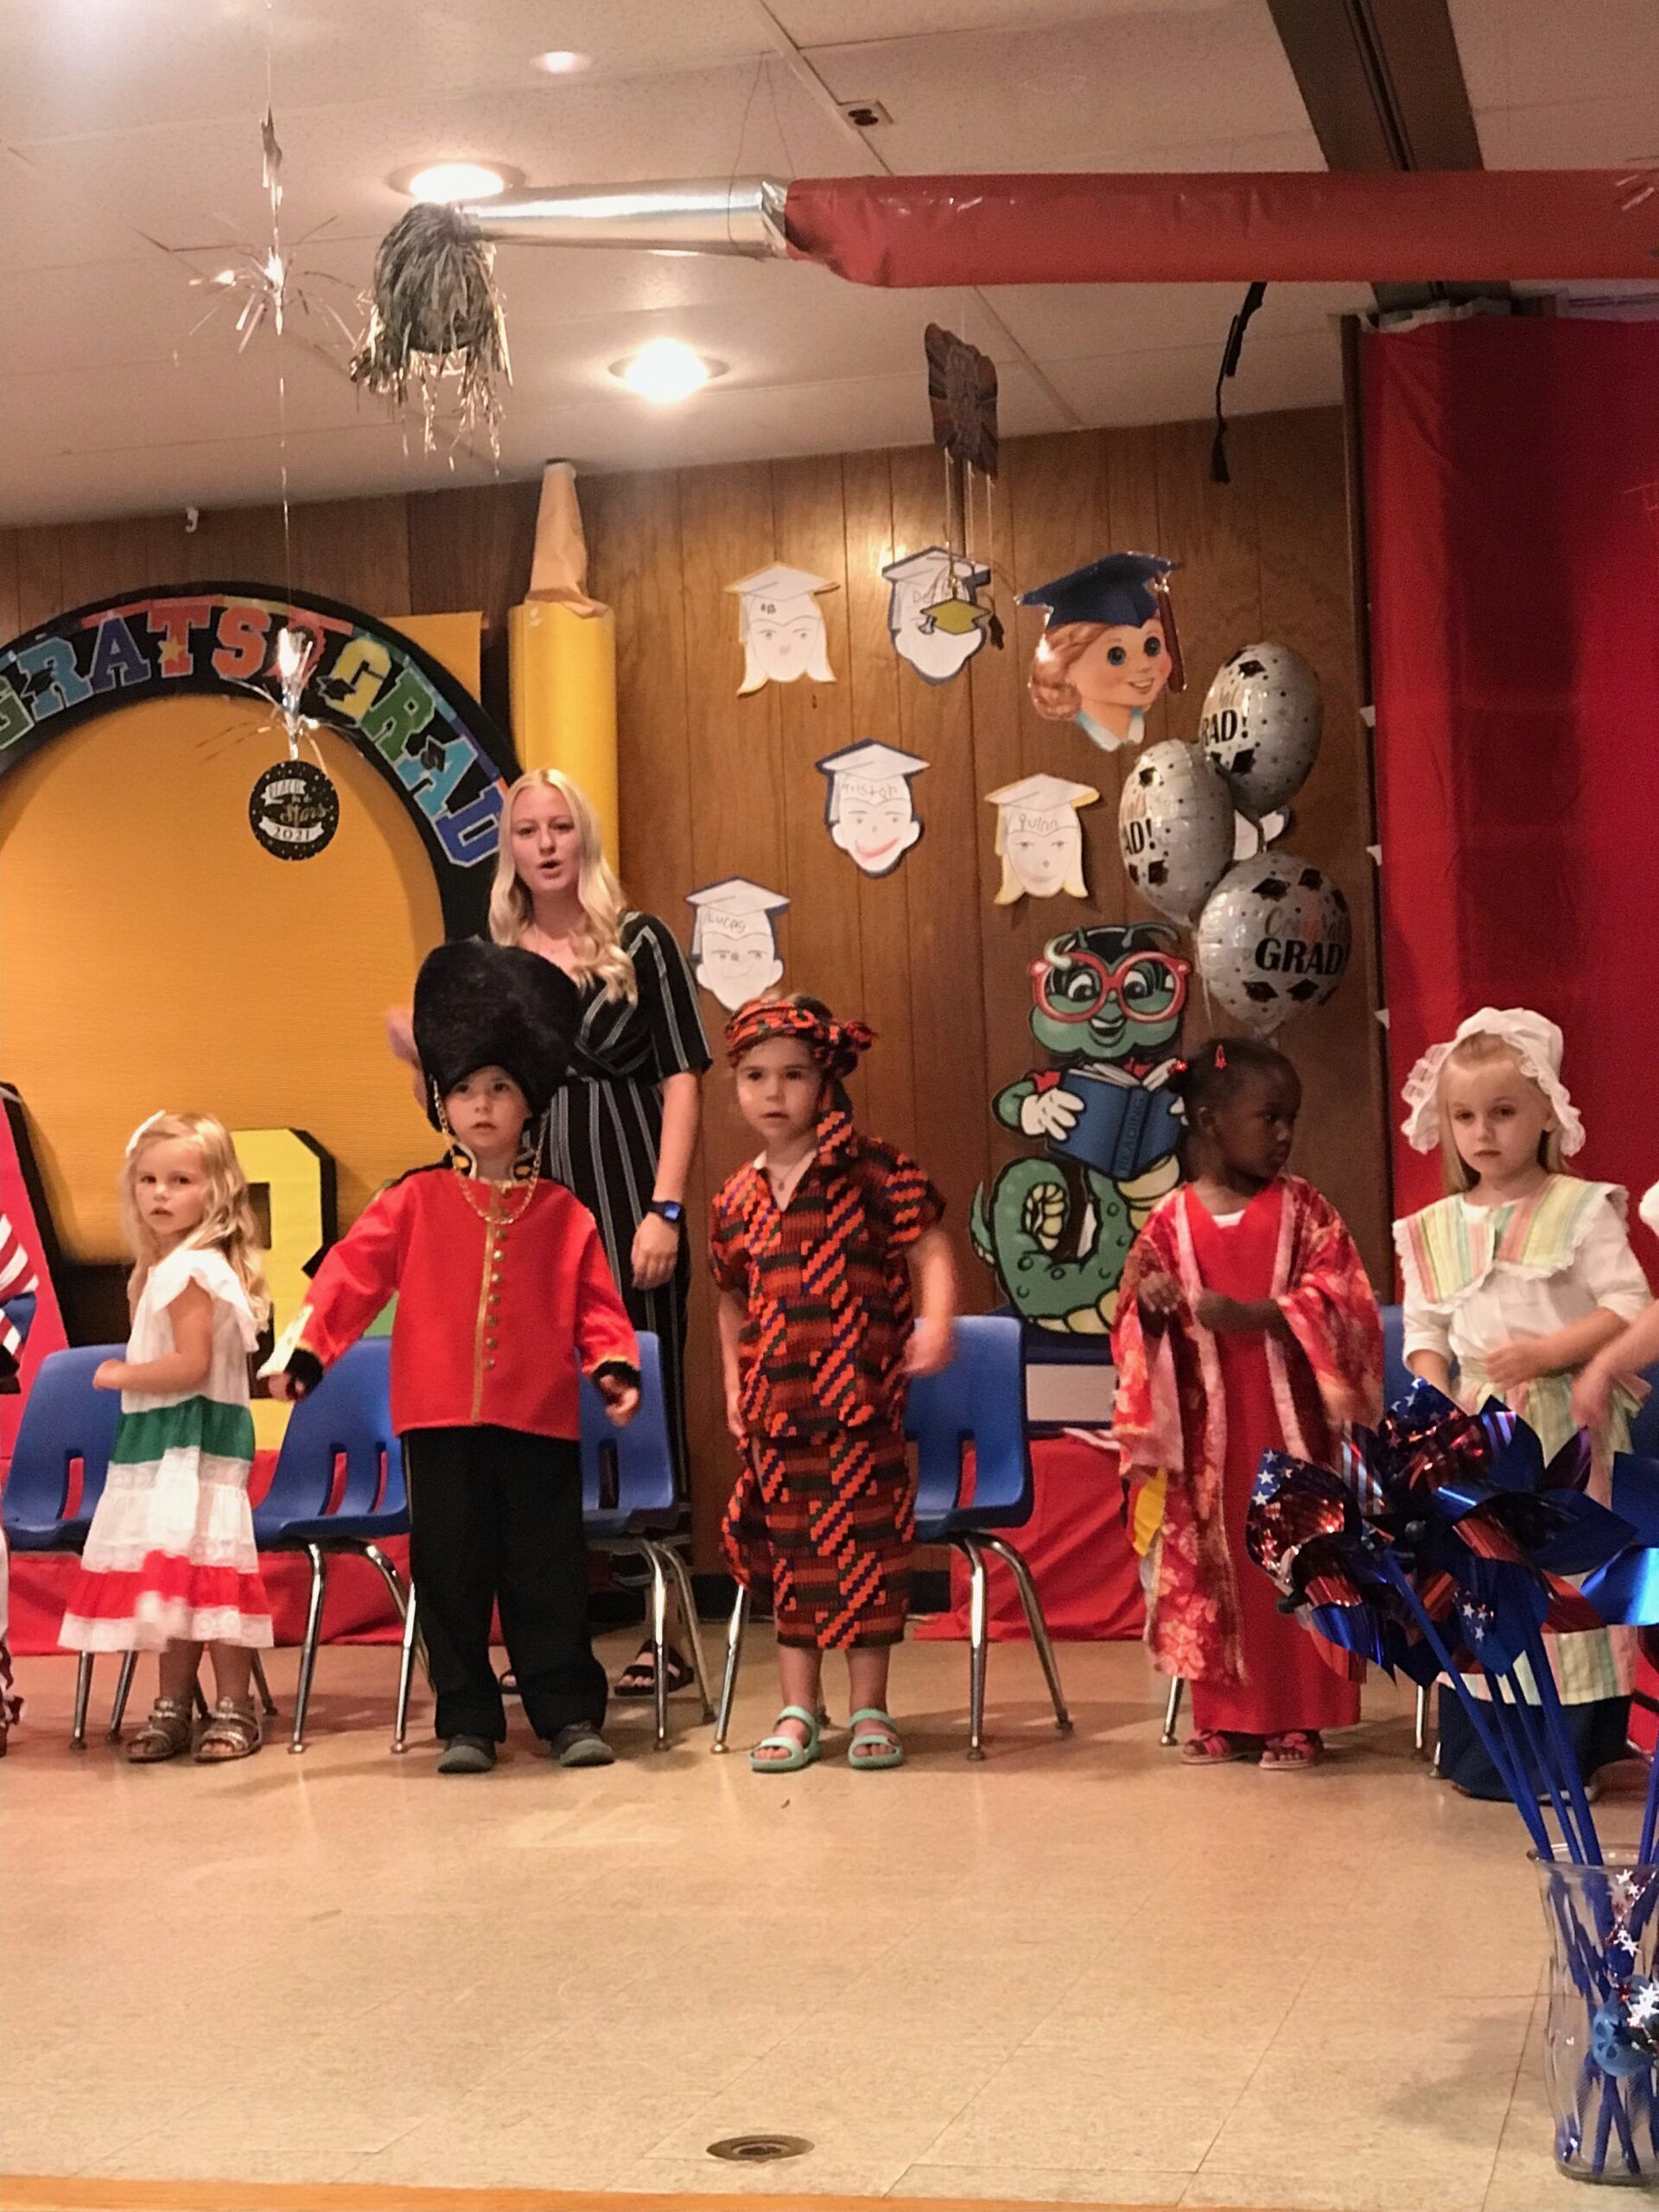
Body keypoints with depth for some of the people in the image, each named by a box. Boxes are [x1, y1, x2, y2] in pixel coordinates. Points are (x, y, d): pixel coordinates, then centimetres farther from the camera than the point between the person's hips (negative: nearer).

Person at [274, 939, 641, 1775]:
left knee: (548, 1572, 4)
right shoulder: (414, 1203, 3)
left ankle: (569, 1712, 13)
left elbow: (593, 1303, 6)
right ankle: (466, 1722, 14)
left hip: (540, 1421, 0)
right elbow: (352, 1273, -1)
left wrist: (615, 1365, -10)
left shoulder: (562, 1214, 5)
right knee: (450, 1573, 5)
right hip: (440, 1421, 0)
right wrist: (304, 1347, -11)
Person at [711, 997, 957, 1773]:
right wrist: (734, 1388, 16)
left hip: (861, 1400, -4)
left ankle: (869, 1709, 12)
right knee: (792, 1554, 9)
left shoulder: (869, 1169, -3)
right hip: (775, 1411, 4)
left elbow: (930, 1249, -5)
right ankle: (798, 1711, 18)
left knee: (865, 1548, 1)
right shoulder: (736, 1199, 11)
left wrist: (935, 1321, -21)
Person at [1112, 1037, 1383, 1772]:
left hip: (1286, 1420, -1)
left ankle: (1299, 1720, 6)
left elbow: (1333, 1300, -8)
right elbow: (1135, 1321, 8)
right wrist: (1152, 1305, -15)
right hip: (1206, 1427, 2)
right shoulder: (1171, 1220, 3)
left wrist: (1250, 1315, -19)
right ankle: (1224, 1717, 16)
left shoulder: (1302, 1208, 1)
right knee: (1210, 1561, 6)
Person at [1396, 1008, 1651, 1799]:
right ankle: (1481, 1753, 15)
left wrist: (1549, 1351, -20)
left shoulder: (1582, 1210, -4)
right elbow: (1424, 1331, 9)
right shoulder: (1433, 1229, 9)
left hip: (1563, 1421, -4)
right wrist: (1440, 1405, -8)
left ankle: (1573, 1749, 5)